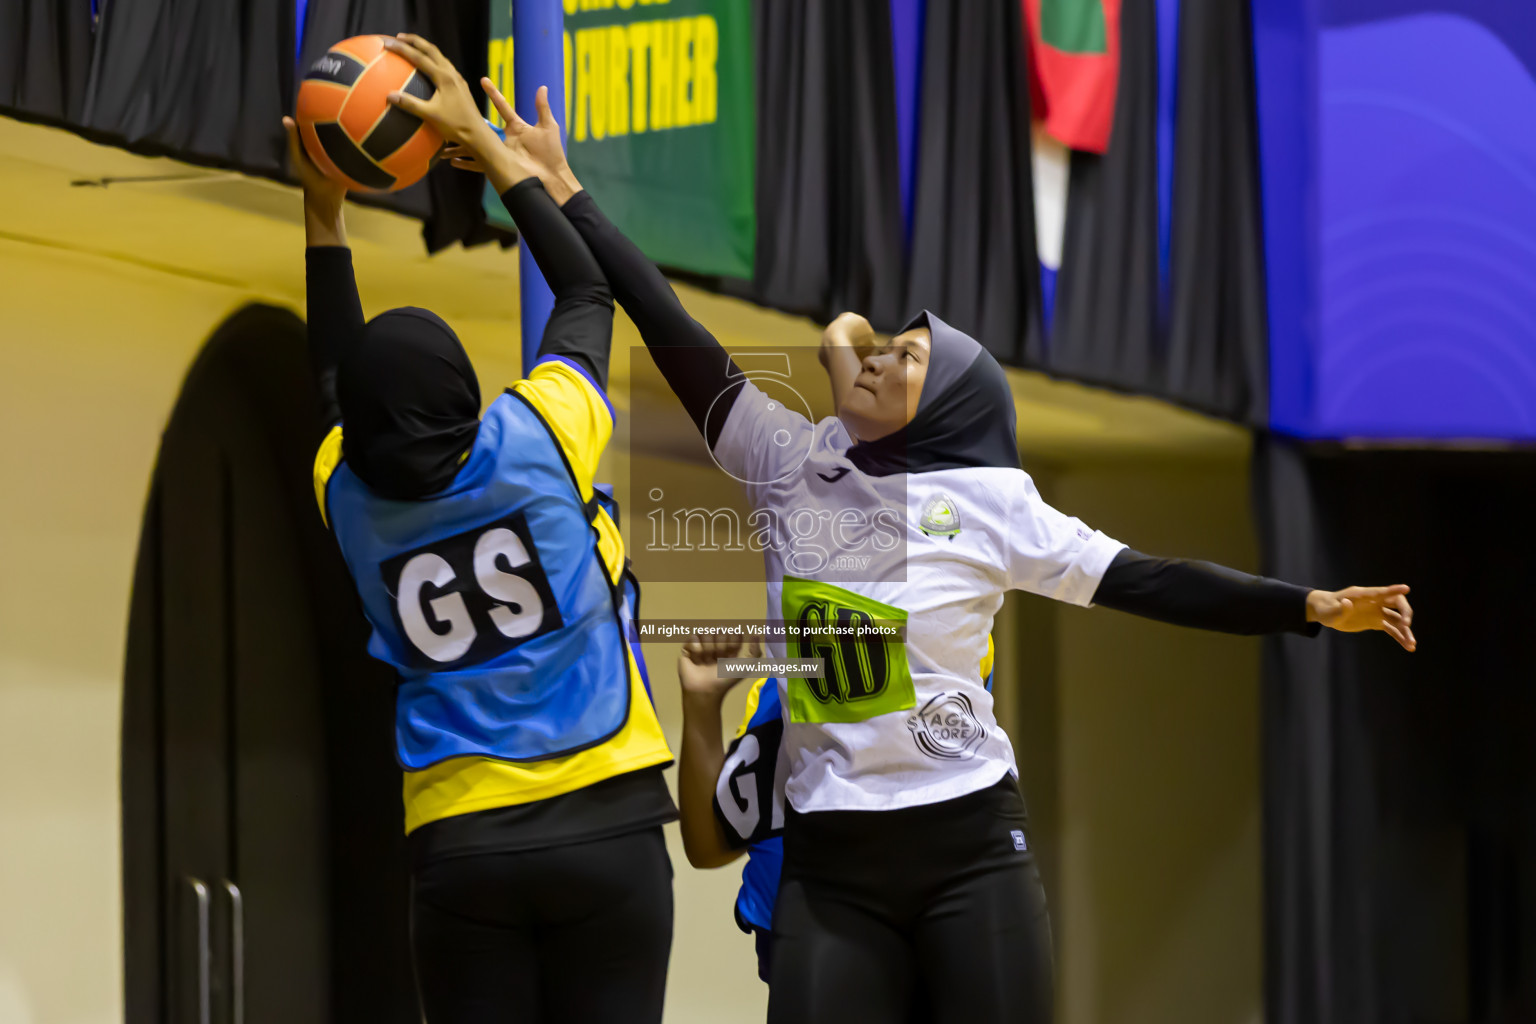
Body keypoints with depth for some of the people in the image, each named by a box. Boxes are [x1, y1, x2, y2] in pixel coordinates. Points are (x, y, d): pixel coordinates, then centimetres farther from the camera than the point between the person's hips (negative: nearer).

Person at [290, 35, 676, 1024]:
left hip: (459, 851, 3)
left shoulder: (348, 495, 4)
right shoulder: (539, 442, -3)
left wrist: (325, 215, 25)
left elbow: (341, 383, 26)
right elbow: (588, 291, 13)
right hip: (603, 828, -2)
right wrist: (482, 139, 18)